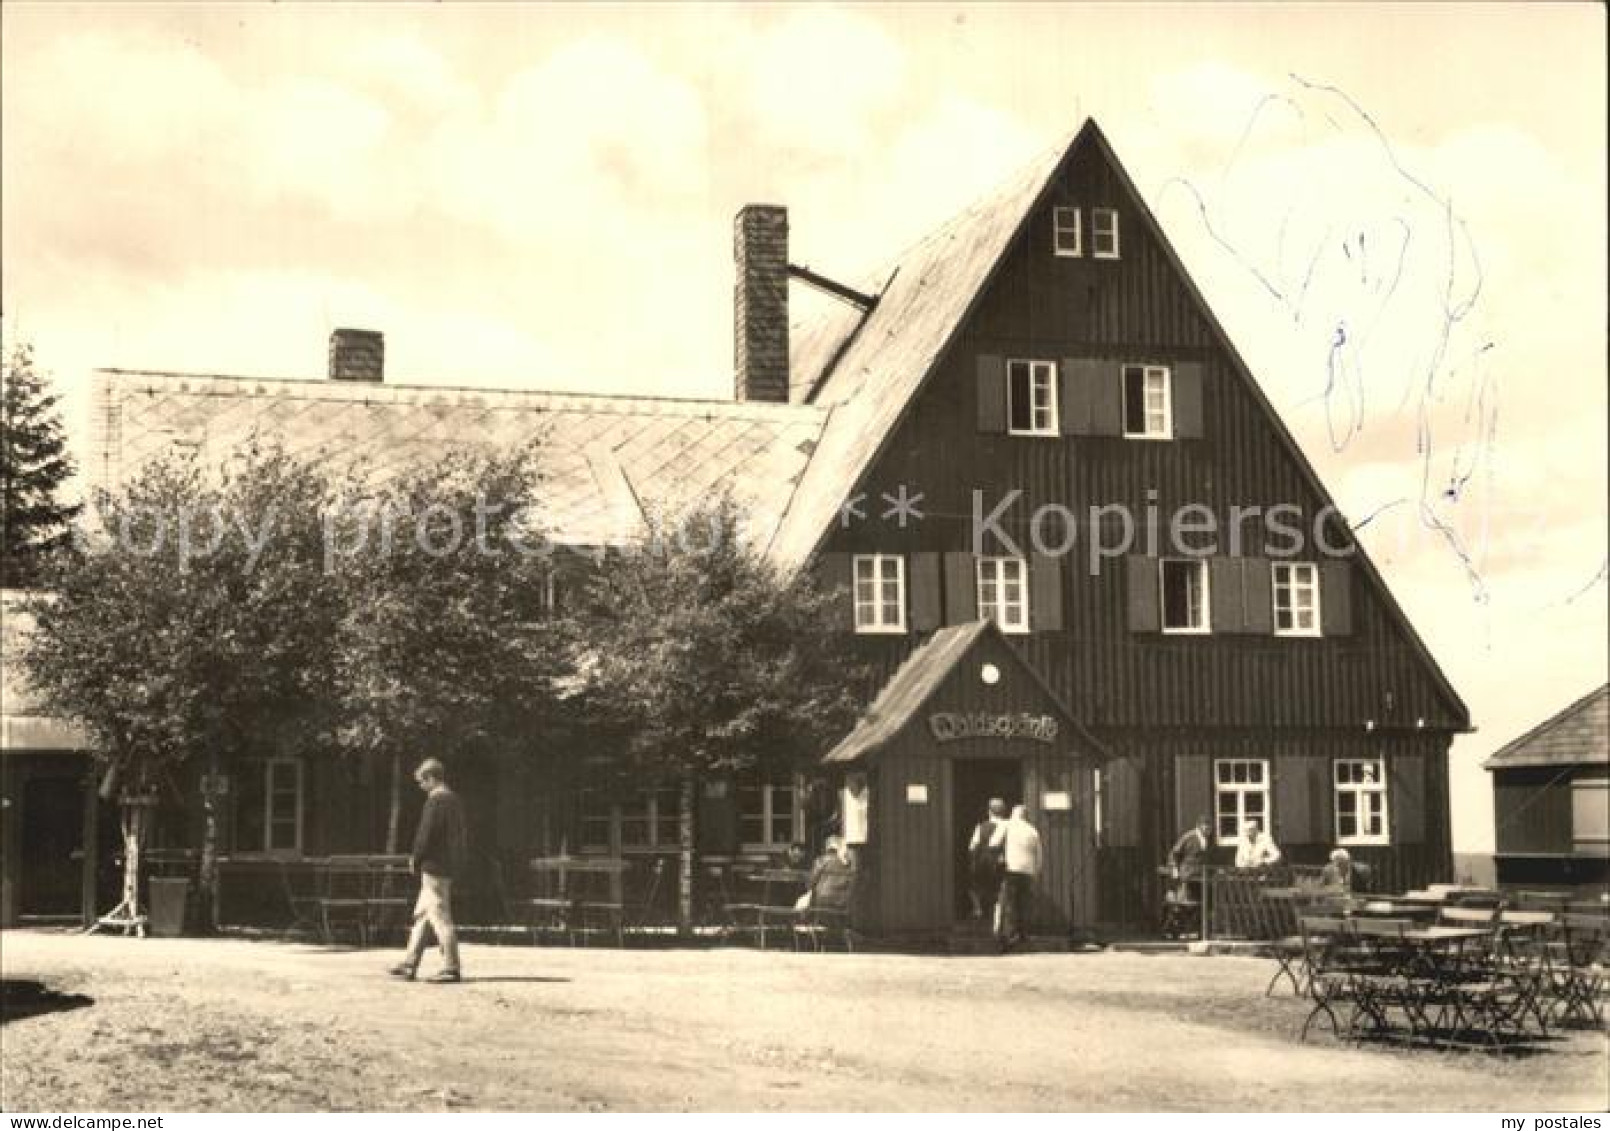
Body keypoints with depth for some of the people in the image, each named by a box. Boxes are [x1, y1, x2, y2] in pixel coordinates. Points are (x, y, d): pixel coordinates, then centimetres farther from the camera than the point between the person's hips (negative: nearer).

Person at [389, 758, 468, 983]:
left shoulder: (436, 801, -16)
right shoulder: (455, 800, 13)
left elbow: (426, 834, -19)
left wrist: (416, 860, -4)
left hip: (434, 866, -10)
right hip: (449, 865, 10)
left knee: (440, 917, -6)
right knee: (421, 915, 15)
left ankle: (451, 967, -4)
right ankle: (410, 964, 19)